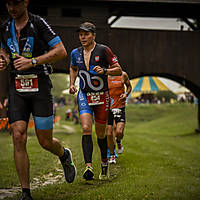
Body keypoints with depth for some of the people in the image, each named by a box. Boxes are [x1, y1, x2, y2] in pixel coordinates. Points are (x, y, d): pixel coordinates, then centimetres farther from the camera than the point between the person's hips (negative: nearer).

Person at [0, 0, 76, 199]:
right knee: (18, 137, -9)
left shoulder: (38, 23, -8)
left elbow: (61, 51, -11)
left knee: (45, 141, 1)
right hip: (17, 88, 4)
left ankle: (64, 155, 39)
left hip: (40, 87, -4)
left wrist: (32, 61, -19)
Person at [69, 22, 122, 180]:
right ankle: (88, 167, -24)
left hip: (102, 96, -2)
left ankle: (104, 163, 31)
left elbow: (119, 70, -5)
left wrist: (104, 71, -22)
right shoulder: (76, 53, 4)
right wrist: (72, 84, 10)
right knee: (86, 129, -18)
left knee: (100, 134, 7)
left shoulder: (103, 50, -8)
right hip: (84, 96, 2)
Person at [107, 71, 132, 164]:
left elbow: (129, 86, 14)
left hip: (120, 107, -1)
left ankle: (118, 142, 22)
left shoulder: (123, 75, -2)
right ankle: (112, 155, 20)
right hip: (108, 108, 1)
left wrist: (126, 94, -5)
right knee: (109, 134, 1)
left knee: (119, 132, -14)